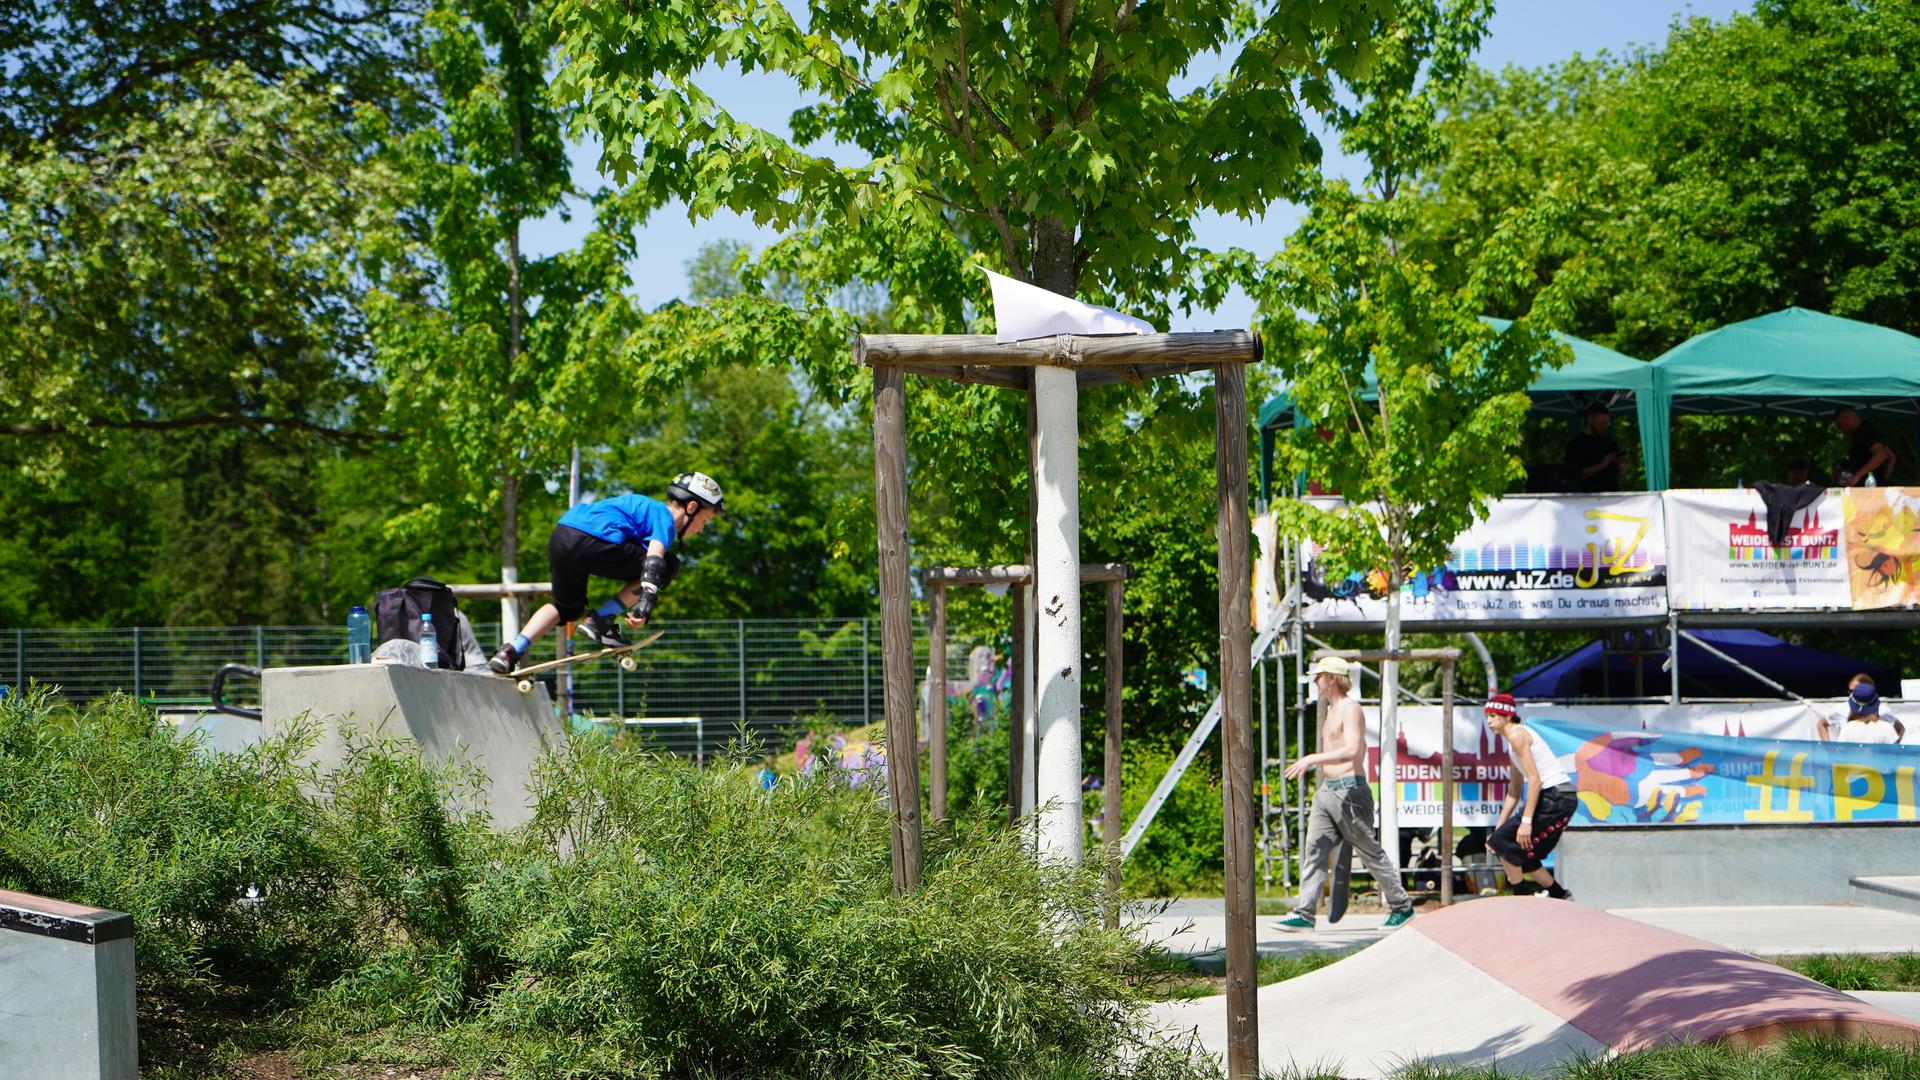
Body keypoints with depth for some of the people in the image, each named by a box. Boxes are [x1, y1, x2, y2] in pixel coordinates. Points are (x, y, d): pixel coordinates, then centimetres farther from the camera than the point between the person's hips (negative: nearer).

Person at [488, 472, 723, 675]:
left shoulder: (646, 506, 33)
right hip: (591, 544, -9)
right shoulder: (664, 517, 4)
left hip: (558, 537, 9)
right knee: (667, 566, 3)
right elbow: (653, 556, -13)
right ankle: (602, 622, 1)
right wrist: (646, 604, -23)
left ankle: (513, 650, 12)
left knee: (567, 608, 31)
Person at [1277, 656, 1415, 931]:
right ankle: (1304, 913, -6)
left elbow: (1352, 750, -25)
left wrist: (1313, 759, -29)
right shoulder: (1331, 711, 18)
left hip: (1348, 791, -9)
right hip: (1327, 792, 9)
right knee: (1313, 851, -2)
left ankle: (1401, 906, 12)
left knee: (1370, 852, 0)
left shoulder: (1350, 709, -11)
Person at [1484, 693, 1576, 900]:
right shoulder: (1512, 743, 20)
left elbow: (1534, 779, -19)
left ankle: (1522, 899, -6)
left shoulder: (1517, 735, -10)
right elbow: (1513, 791, 22)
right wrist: (1499, 827, 19)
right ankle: (1561, 897, 22)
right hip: (1554, 799, 10)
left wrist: (1526, 821, -22)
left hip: (1554, 799, -10)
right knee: (1523, 858, 15)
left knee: (1502, 842, -12)